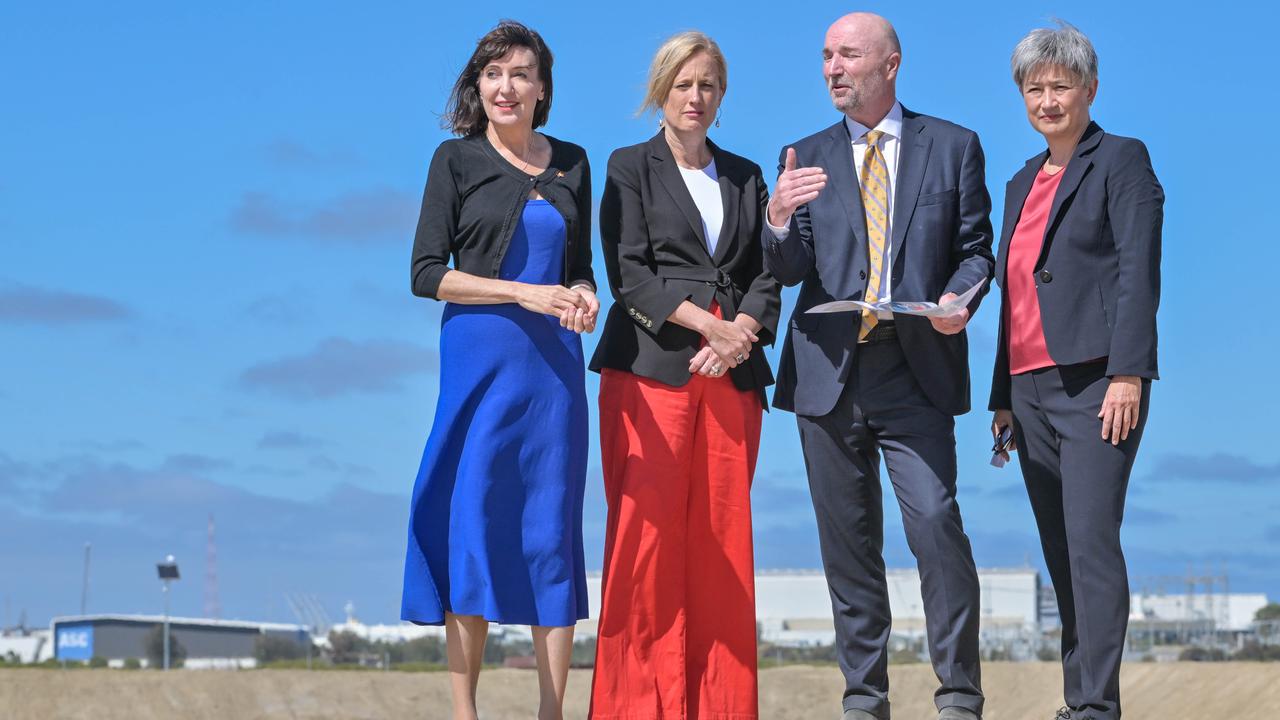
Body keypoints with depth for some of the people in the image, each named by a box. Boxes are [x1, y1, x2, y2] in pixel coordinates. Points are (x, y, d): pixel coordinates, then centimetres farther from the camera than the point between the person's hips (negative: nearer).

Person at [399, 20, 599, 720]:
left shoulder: (571, 163, 13)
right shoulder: (456, 159, 2)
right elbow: (427, 273, -3)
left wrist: (582, 297, -4)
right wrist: (524, 294, -13)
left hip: (554, 362, 3)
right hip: (478, 358, -3)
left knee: (553, 525, 2)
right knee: (471, 519, -5)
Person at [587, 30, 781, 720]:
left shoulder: (745, 177, 19)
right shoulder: (630, 168, 7)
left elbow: (766, 275, 12)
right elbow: (629, 274, -3)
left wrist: (741, 333, -8)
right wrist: (712, 324, -13)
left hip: (731, 377, 3)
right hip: (652, 370, -3)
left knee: (722, 538, 0)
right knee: (649, 533, -9)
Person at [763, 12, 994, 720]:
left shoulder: (953, 146, 8)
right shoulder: (807, 157, 12)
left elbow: (975, 247, 9)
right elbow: (792, 270, 4)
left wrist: (959, 297, -12)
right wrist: (779, 219, -17)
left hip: (915, 369, -2)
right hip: (829, 369, 2)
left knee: (936, 524, -14)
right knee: (848, 542, 6)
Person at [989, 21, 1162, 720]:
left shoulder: (1121, 160, 0)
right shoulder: (1023, 183, 20)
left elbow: (1139, 273, -9)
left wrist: (1127, 374, -18)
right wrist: (1002, 395, 16)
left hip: (1094, 381, -7)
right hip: (1031, 389, 7)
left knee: (1092, 539, -14)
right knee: (1060, 554, 7)